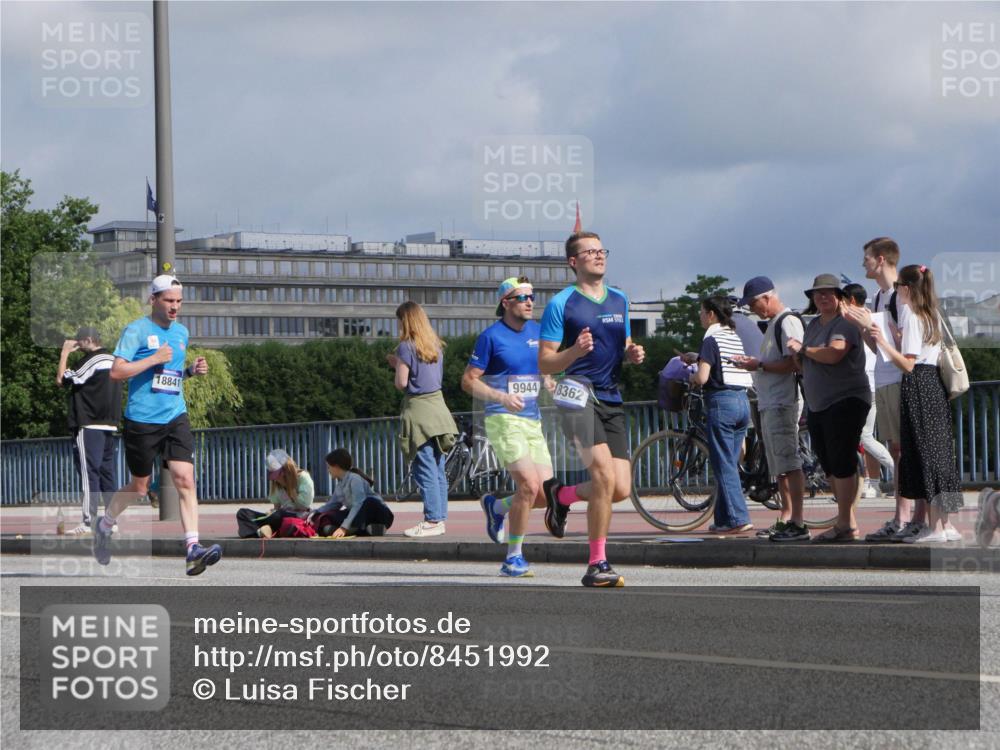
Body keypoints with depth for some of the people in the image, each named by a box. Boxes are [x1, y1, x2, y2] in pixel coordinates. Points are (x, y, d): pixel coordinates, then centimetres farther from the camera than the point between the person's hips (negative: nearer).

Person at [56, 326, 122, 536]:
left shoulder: (91, 361, -13)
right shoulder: (112, 360, 14)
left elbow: (61, 380, -12)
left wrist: (65, 353, -4)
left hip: (89, 426, -9)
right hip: (109, 424, 9)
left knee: (89, 473, -10)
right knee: (106, 473, 11)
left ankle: (88, 523, -14)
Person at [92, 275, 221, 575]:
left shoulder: (182, 332, 14)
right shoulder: (136, 330, -6)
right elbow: (116, 371, -14)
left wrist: (191, 371, 7)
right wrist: (155, 359, -18)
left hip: (175, 418, 5)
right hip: (142, 419, -5)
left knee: (185, 479, -12)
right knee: (141, 485, 8)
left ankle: (193, 548, -19)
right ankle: (104, 525, 35)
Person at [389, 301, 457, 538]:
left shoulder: (406, 347, -9)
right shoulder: (435, 345, 13)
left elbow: (401, 383, -11)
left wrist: (397, 366, 9)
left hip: (418, 409, -7)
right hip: (438, 405, 7)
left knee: (425, 469, -7)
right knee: (438, 469, 10)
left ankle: (432, 520, -10)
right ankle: (440, 518, 12)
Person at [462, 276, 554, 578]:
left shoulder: (537, 331, 12)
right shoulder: (492, 336, -6)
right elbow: (468, 380, -5)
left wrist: (549, 383, 3)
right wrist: (502, 397, -19)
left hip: (533, 422, 7)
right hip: (503, 420, -7)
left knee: (545, 495, 0)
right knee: (529, 485, -20)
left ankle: (496, 506, 30)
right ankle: (513, 558, -6)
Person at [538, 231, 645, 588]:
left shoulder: (619, 300, 17)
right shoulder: (561, 304, -2)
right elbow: (544, 364, -4)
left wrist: (633, 353, 3)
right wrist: (575, 351, -23)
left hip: (612, 400, 6)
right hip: (578, 395, -6)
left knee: (621, 489, -2)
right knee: (605, 478, -21)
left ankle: (561, 495, 27)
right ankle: (597, 565, -11)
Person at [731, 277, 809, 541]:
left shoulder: (788, 322, -11)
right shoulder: (773, 324, 21)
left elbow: (794, 363, -20)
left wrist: (759, 365, -15)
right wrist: (753, 363, 12)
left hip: (783, 403, -11)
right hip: (769, 404, 11)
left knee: (789, 464, -13)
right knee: (780, 467, 13)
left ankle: (798, 524, -16)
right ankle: (785, 519, 18)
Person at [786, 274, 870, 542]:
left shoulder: (845, 323, -11)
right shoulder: (813, 324, 18)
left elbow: (833, 354, -26)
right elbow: (806, 364, 25)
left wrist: (802, 349, -11)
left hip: (845, 402, -10)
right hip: (818, 407, 10)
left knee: (842, 464, -11)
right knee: (830, 466, 11)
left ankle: (846, 525, -10)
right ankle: (847, 523, 17)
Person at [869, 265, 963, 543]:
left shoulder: (911, 317, -12)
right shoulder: (933, 315, 13)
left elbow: (907, 364, -16)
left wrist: (883, 341, -21)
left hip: (917, 387, -8)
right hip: (935, 384, 8)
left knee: (923, 454, -6)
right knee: (938, 452, 10)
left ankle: (935, 527, -8)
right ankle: (945, 524, 11)